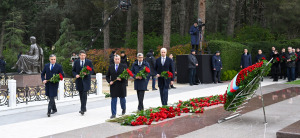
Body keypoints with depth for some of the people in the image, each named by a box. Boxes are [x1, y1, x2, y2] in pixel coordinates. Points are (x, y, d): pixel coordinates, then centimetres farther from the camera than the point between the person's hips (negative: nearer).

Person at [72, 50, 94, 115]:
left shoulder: (89, 62, 1)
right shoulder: (76, 62, 7)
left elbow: (92, 71, 3)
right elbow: (73, 71, 10)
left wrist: (87, 73, -17)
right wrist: (75, 75, -11)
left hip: (86, 80, -3)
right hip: (79, 80, 3)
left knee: (84, 95, -12)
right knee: (81, 95, 9)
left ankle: (82, 109, -15)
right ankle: (84, 108, 21)